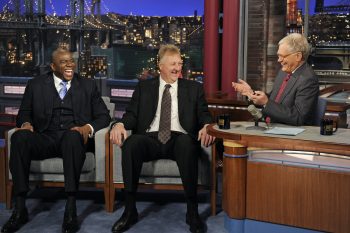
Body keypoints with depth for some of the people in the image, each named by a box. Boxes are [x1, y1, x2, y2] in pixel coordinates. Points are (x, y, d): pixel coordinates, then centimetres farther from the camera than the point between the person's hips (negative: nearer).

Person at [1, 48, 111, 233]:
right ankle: (19, 210, -28)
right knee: (19, 137, -31)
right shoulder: (36, 85, 16)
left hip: (73, 139, -1)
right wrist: (25, 123, -8)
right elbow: (24, 113, 17)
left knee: (72, 136, -38)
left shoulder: (88, 85, 15)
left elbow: (103, 116, 10)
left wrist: (88, 128, -11)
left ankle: (70, 209, -38)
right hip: (44, 140, 1)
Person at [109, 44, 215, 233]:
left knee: (187, 143, -37)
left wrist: (206, 126, -16)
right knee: (131, 143, -34)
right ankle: (130, 210, -23)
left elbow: (204, 115, 10)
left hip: (179, 139, 0)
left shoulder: (194, 88, 18)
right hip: (150, 139, 1)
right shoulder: (144, 87, 18)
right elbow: (132, 114, 11)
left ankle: (192, 211, -29)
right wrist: (120, 124, -14)